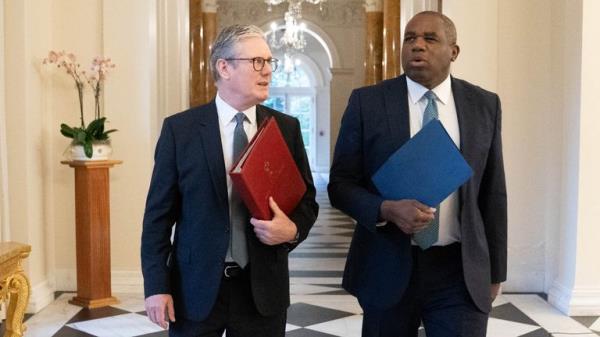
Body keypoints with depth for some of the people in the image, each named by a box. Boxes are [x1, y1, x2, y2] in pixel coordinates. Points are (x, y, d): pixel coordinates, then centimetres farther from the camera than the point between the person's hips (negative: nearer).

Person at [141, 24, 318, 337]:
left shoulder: (287, 128, 2)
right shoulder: (179, 128, -3)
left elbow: (307, 198, 8)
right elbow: (159, 212, -3)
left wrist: (293, 229, -13)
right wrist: (156, 285, -6)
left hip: (263, 287, 2)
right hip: (196, 287, -2)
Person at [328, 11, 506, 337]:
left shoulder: (484, 105, 3)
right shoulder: (367, 102, -3)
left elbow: (492, 194, 7)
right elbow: (340, 183, -3)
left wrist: (494, 270, 9)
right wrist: (386, 209, -21)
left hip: (460, 271, 1)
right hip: (387, 268, 0)